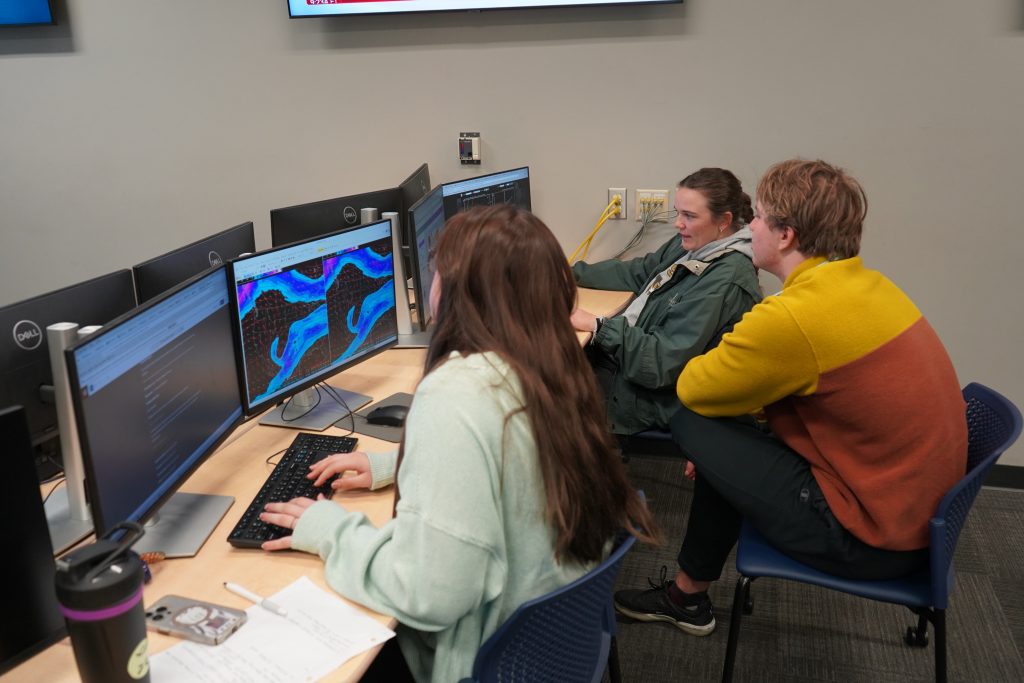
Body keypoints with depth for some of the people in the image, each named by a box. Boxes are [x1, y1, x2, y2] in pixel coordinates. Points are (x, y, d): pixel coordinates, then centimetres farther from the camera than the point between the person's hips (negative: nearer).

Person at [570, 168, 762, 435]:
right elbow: (635, 273, 14)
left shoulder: (725, 281, -26)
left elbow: (663, 361, -28)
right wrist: (568, 273, 5)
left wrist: (596, 326, -28)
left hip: (658, 398, -8)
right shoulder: (690, 245, 1)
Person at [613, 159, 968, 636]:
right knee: (727, 435, 14)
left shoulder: (791, 317, -26)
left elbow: (691, 389, -11)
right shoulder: (870, 285, 3)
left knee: (693, 423, -5)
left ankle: (687, 595, 19)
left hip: (873, 538, -9)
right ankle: (688, 595, 29)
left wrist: (721, 357, 8)